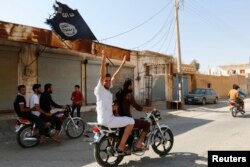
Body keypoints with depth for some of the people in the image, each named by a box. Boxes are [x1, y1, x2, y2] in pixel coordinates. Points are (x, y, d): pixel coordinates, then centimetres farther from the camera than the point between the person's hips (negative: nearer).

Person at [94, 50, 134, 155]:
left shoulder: (108, 89, 12)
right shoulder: (99, 89, -10)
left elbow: (115, 76, 15)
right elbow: (102, 75, -25)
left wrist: (122, 63, 18)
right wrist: (103, 59, -32)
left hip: (108, 118, 10)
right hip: (106, 119, -10)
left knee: (126, 120, 30)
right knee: (131, 121, -7)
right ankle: (121, 147, -3)